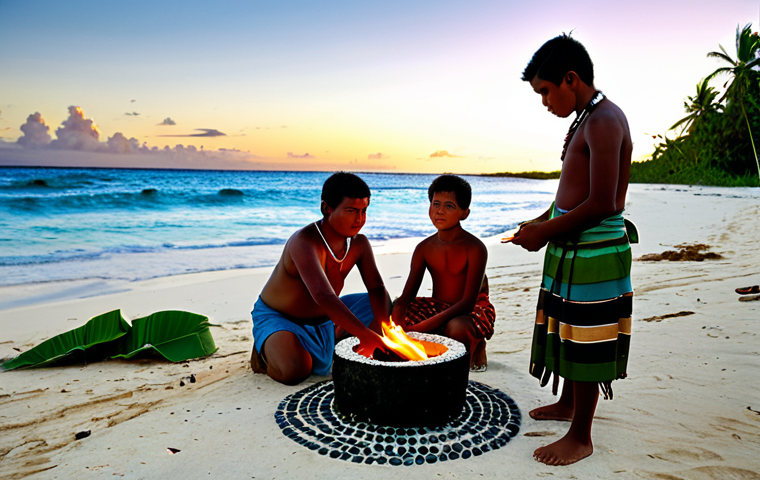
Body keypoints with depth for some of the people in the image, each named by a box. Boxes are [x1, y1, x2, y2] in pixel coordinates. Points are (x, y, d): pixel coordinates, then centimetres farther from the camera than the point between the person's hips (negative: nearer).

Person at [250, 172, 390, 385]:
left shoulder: (359, 243, -9)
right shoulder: (304, 242, -33)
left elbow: (376, 287, -6)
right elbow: (323, 296, -46)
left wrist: (381, 323, -28)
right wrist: (365, 334, -54)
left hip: (324, 318, 7)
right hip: (277, 317, -6)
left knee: (386, 305, 0)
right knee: (296, 370, -35)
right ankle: (264, 352, 0)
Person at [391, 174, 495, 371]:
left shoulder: (475, 248, -19)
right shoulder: (424, 248, -4)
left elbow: (468, 303, -26)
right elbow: (405, 297, -6)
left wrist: (420, 328, -35)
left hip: (473, 310, -5)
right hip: (436, 307, 5)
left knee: (456, 328, -39)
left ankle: (475, 346, -1)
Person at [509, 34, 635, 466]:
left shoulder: (604, 121, -17)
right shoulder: (588, 119, 15)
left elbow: (602, 204, -23)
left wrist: (545, 232, -16)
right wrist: (542, 221, 10)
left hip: (594, 251, -10)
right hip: (572, 249, 10)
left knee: (585, 342, 0)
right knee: (568, 331, 21)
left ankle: (580, 438, 15)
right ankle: (567, 404, 40)